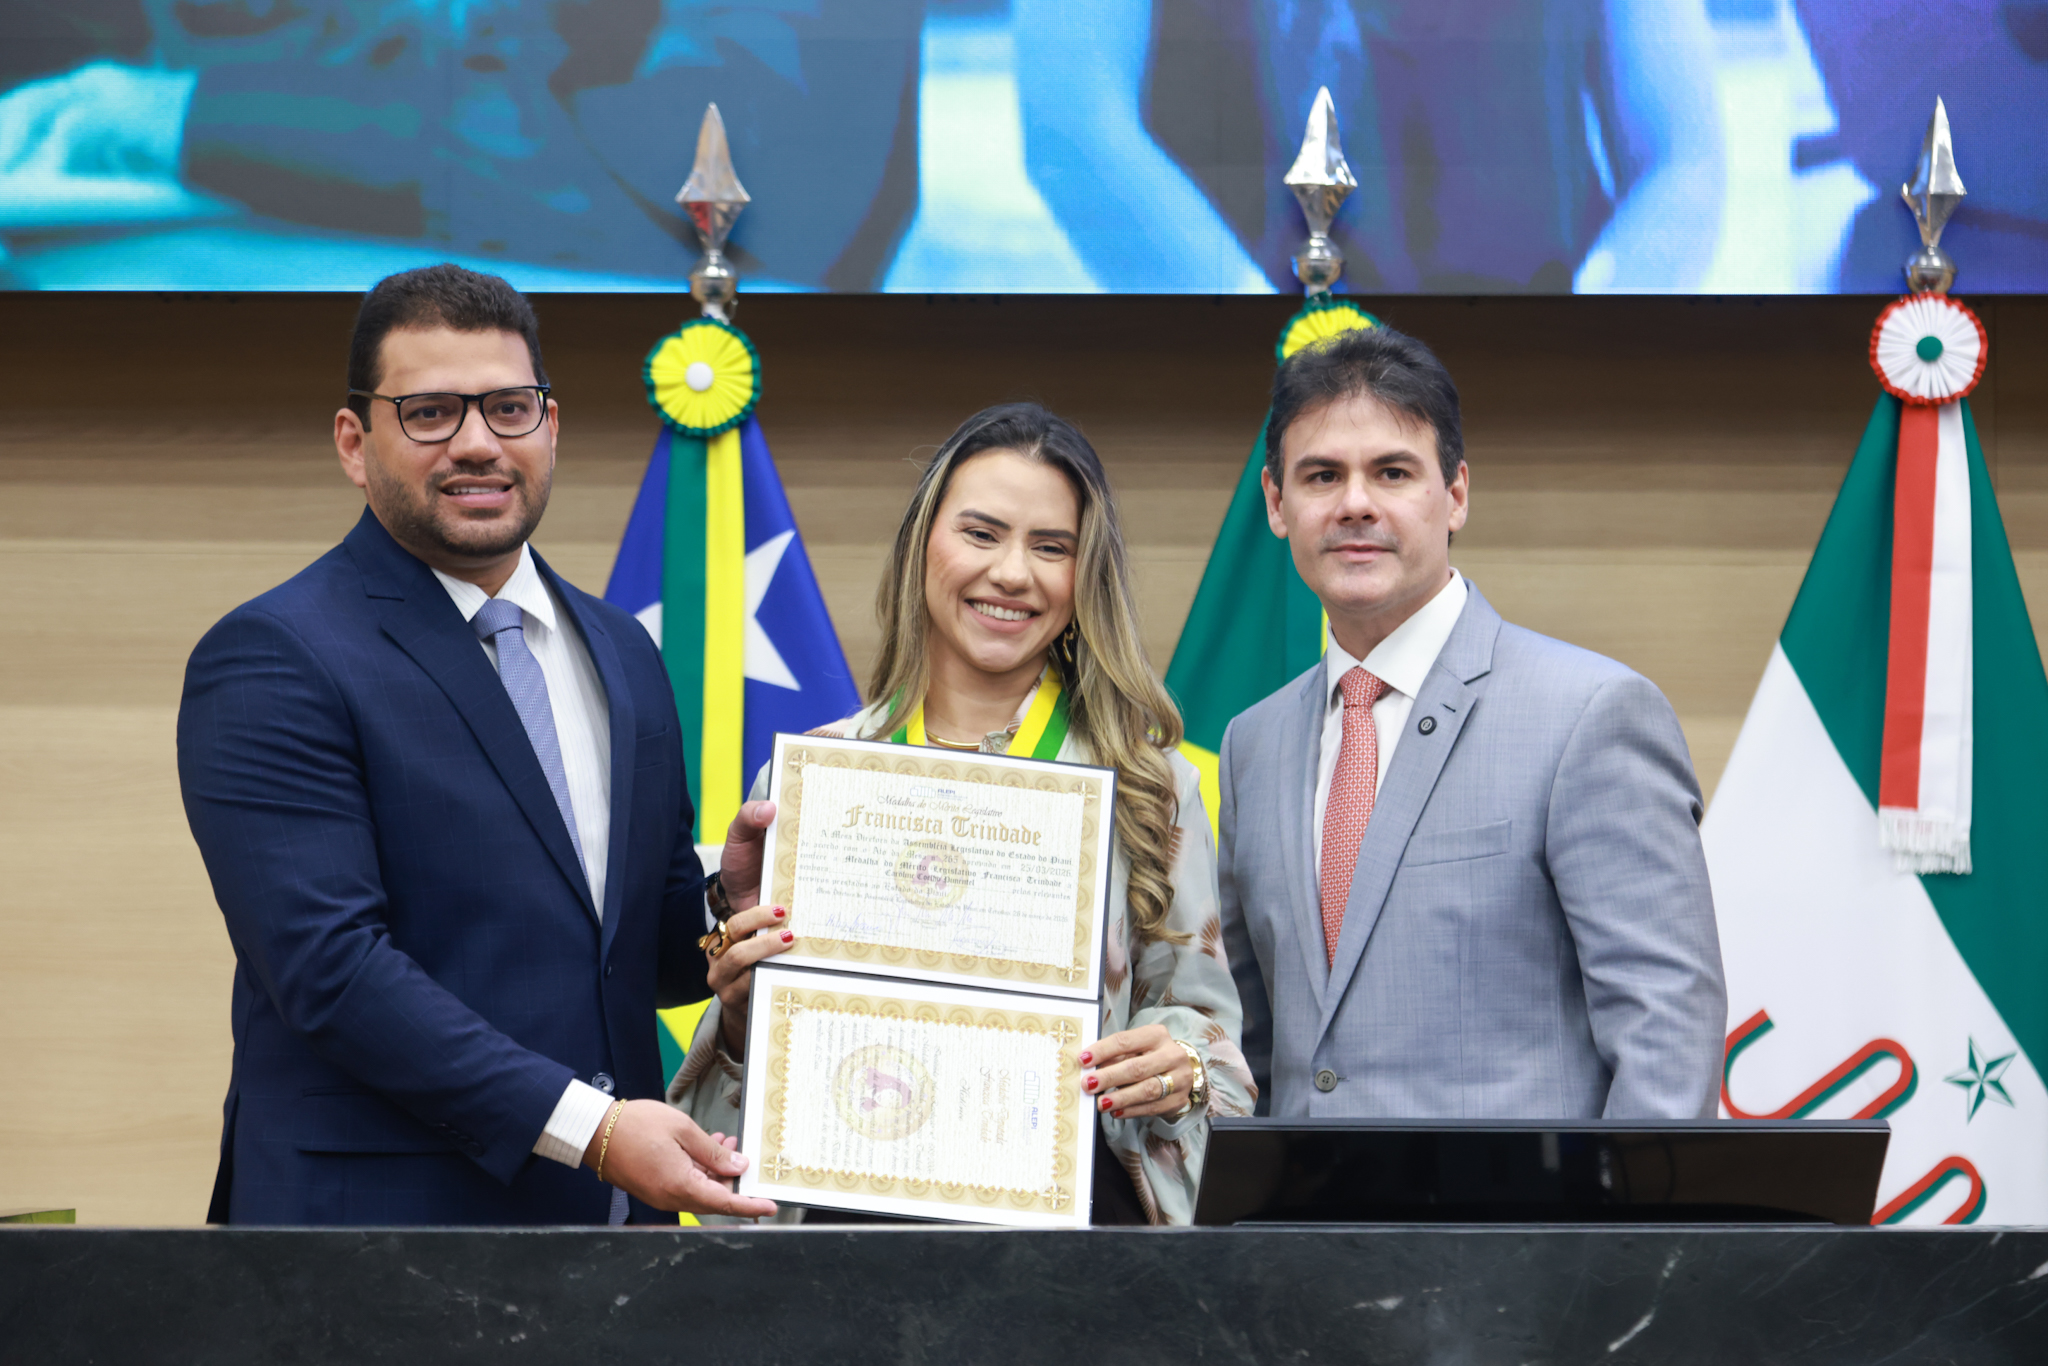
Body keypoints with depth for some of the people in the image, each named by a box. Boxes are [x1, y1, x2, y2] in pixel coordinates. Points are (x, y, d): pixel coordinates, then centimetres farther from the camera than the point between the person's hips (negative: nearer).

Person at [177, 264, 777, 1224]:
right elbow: (330, 964, -17)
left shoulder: (622, 654, 16)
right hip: (380, 1219, -6)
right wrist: (585, 1129, -22)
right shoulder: (271, 660, -8)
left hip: (612, 1214, 6)